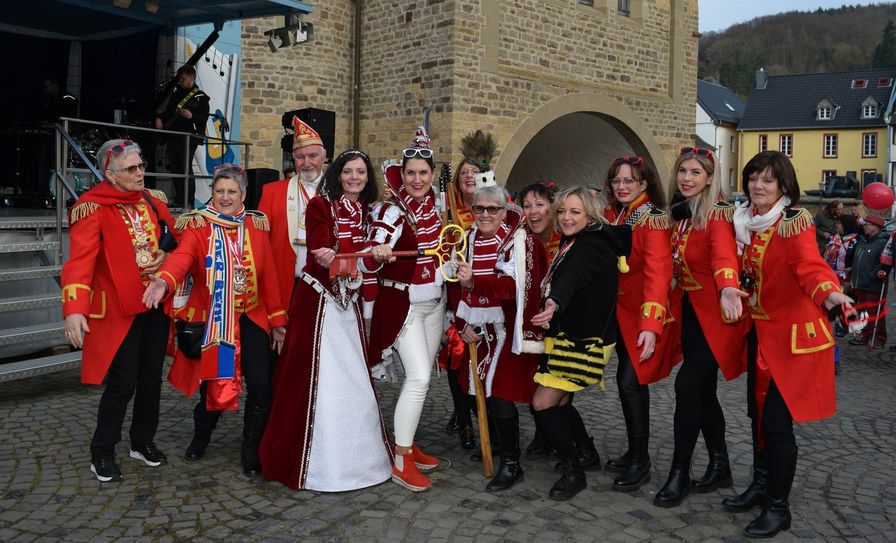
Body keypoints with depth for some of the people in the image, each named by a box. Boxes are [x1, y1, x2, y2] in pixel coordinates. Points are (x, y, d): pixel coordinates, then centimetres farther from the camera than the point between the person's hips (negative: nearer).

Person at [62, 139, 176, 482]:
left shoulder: (153, 201, 7)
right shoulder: (93, 208, -12)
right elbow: (80, 261, -23)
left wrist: (165, 257, -4)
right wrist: (74, 310, -35)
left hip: (157, 306, 6)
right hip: (120, 310, -6)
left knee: (152, 378, 13)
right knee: (122, 383, -2)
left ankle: (143, 441, 32)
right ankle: (102, 454, 18)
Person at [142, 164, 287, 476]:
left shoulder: (256, 226, 6)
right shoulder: (197, 225, -2)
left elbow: (269, 275, 6)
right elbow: (182, 256, -23)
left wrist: (277, 321, 5)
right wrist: (164, 281, -44)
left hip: (251, 319, 2)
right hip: (211, 320, -2)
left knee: (261, 385, -8)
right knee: (213, 384, 6)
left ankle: (251, 451, 13)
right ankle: (201, 435, 39)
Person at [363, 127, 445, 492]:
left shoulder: (437, 205, 4)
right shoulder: (391, 210, -15)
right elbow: (369, 264, -24)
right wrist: (378, 254, -44)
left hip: (434, 301, 7)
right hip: (402, 302, -7)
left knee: (422, 376, 13)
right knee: (419, 376, -14)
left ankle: (409, 444, 27)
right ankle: (401, 461, -5)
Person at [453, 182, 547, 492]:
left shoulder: (520, 240, -10)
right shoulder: (470, 239, 9)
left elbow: (518, 286, -22)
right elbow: (463, 285, 11)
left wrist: (475, 282, -33)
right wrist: (464, 324, -1)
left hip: (510, 329, -6)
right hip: (482, 329, 6)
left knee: (499, 392, -9)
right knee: (483, 389, 9)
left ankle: (511, 464, 3)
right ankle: (493, 444, 30)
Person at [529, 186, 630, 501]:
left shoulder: (593, 245, -18)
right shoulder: (571, 244, 14)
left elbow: (575, 275, -38)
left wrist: (556, 302, -55)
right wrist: (553, 304, -7)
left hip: (585, 341, -9)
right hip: (566, 336, 9)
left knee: (543, 403, -11)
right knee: (559, 402, 14)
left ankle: (573, 472, 4)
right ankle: (588, 454, 35)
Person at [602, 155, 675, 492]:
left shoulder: (653, 220, -15)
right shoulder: (612, 215, 7)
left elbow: (657, 273, -26)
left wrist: (651, 325, -35)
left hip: (643, 314, -7)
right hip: (621, 312, 7)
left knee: (630, 381, -9)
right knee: (628, 381, 13)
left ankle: (640, 462, 5)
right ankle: (635, 452, 28)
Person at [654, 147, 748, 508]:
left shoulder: (718, 215, -14)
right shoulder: (677, 214, 7)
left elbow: (724, 254, -33)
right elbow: (670, 264, 10)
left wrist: (727, 289, -52)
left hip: (714, 314, -7)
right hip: (688, 311, 7)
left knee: (687, 385, -12)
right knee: (703, 391, 13)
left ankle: (679, 472, 2)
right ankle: (720, 466, 28)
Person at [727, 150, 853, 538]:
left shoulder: (795, 222, -15)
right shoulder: (745, 222, 6)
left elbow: (810, 265, -31)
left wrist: (830, 294, -50)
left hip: (791, 332, -6)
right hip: (759, 329, 7)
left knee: (776, 419, -4)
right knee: (757, 412, 14)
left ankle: (778, 507, 11)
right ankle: (761, 485, 32)